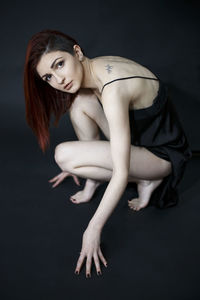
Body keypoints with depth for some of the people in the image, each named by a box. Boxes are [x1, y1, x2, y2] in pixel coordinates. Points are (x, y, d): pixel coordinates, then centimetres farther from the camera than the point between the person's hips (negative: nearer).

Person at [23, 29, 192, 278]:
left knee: (64, 155, -21)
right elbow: (93, 128, 13)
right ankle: (93, 183, 2)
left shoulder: (113, 89, -33)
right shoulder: (93, 68, -5)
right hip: (140, 135, 8)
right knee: (80, 101, -7)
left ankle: (146, 180, -5)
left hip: (164, 154, -8)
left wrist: (93, 229, -25)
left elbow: (121, 174, -32)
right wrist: (81, 165, 21)